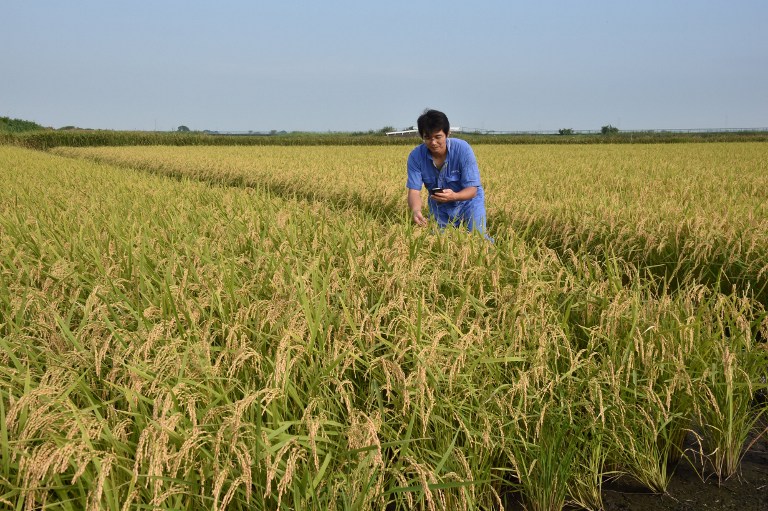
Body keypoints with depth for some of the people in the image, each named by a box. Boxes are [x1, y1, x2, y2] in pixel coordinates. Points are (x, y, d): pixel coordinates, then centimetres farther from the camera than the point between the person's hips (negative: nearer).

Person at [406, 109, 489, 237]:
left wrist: (453, 196, -47)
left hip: (468, 201, -2)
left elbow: (472, 189, -24)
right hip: (439, 207, 3)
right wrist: (415, 211, -45)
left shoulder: (462, 149, -26)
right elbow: (414, 191, -22)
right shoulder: (416, 156, -20)